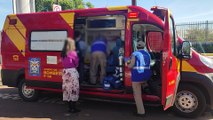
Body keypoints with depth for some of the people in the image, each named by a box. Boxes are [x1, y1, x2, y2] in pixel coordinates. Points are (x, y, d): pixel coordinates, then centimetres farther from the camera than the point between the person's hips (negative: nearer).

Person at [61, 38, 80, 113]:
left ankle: (70, 107, 18)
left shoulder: (63, 53, 8)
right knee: (74, 89, 0)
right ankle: (73, 108, 4)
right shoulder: (73, 53, -11)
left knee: (68, 89, 10)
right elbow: (76, 63, -2)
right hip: (72, 71, -7)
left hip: (65, 71, 7)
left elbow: (63, 63, 10)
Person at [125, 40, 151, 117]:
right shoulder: (147, 54, 12)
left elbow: (131, 65, -13)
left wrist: (128, 65, 11)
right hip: (146, 75, 6)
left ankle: (141, 112, 7)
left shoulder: (135, 54, -7)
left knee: (137, 94, 4)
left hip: (137, 75, -6)